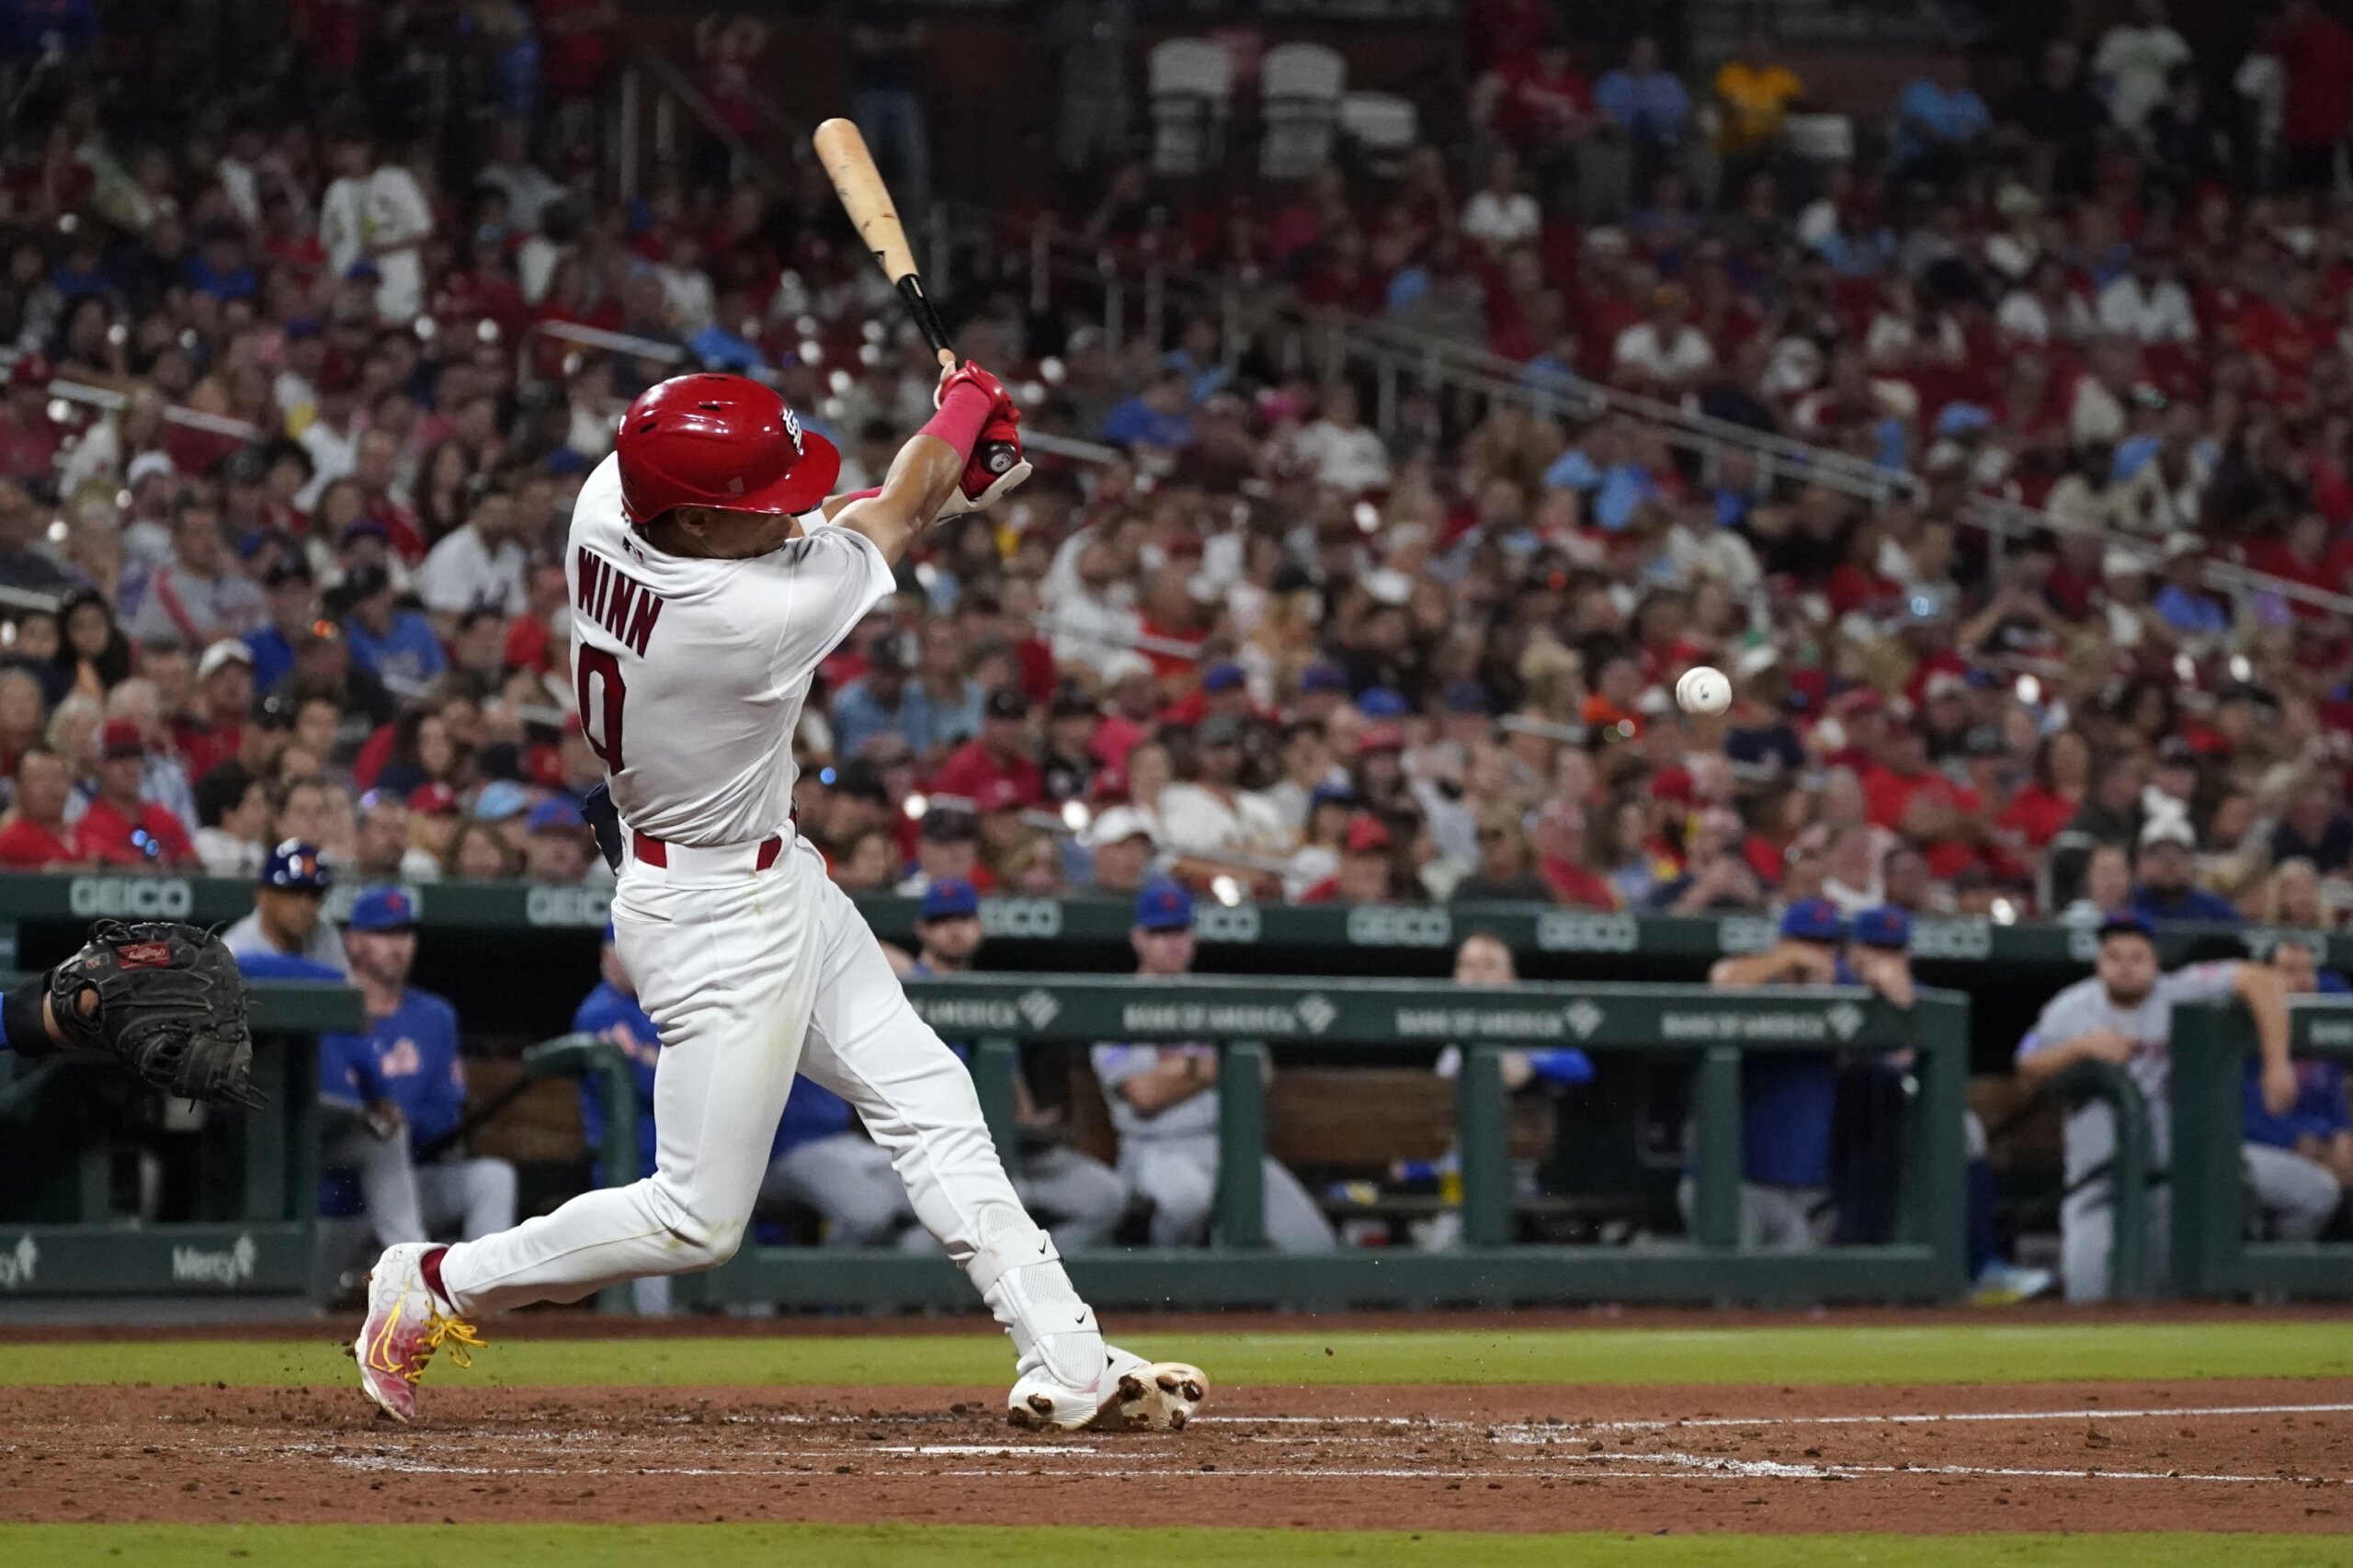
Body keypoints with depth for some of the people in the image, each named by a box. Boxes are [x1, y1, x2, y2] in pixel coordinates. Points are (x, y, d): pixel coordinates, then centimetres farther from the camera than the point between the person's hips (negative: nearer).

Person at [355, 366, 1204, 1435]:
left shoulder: (606, 501, -13)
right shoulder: (761, 617, -34)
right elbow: (891, 517, -14)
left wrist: (935, 492, 2)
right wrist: (965, 405, 4)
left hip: (774, 878, 10)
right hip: (718, 916, -10)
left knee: (927, 1100, 12)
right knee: (698, 1219, 0)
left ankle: (1066, 1364, 14)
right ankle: (436, 1287, 15)